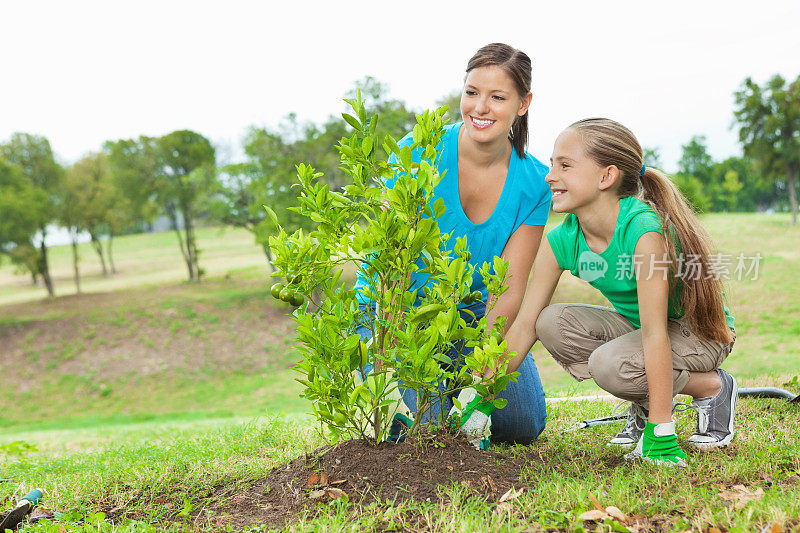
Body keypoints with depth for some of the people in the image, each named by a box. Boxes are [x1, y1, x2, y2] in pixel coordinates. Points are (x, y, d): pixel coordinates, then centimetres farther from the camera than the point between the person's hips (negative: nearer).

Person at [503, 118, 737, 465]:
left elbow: (655, 335, -35)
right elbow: (525, 323, -11)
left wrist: (661, 433, -34)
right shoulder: (560, 241, -13)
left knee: (609, 364, -32)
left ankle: (713, 388, -4)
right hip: (635, 325, 7)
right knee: (552, 322, -17)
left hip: (698, 331, -6)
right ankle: (645, 401, 2)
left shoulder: (644, 231, -33)